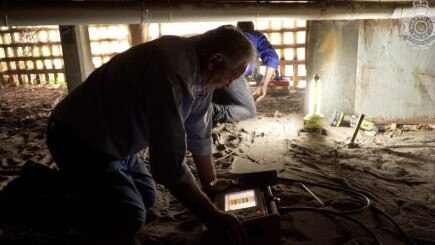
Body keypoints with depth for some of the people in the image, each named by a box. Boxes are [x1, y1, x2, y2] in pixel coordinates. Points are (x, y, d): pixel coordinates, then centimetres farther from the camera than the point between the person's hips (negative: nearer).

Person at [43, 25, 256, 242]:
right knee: (130, 219, -11)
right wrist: (212, 217, -26)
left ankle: (75, 182, 27)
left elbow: (199, 134, 4)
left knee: (147, 196, 11)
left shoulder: (198, 68, -4)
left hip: (113, 140, 9)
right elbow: (170, 164, -34)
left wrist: (210, 184, 7)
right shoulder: (171, 72, -35)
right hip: (78, 141, -9)